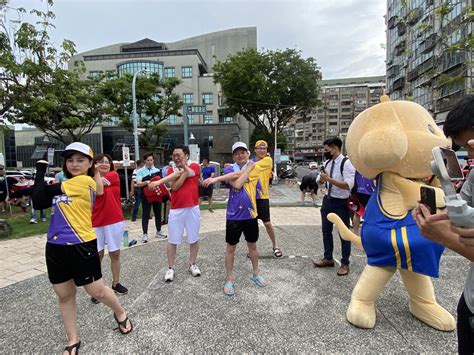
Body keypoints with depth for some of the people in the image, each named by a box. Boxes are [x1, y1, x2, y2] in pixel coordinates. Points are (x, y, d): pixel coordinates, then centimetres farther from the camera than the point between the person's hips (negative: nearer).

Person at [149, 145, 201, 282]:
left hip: (193, 208, -1)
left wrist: (159, 181, -25)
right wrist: (185, 170, -16)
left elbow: (183, 174, -19)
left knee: (194, 239, 11)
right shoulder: (171, 170, 6)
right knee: (172, 240, 5)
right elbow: (174, 187, -11)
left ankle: (192, 264, 29)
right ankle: (170, 268, 20)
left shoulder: (194, 166, -3)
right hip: (175, 210, 1)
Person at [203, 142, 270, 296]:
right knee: (230, 248, 9)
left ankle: (256, 273, 38)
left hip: (250, 214, 2)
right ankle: (229, 280, 25)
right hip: (234, 216, -1)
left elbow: (237, 175, -19)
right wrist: (248, 168, -13)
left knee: (252, 246, 18)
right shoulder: (229, 169, -2)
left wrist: (218, 178, -22)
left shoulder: (254, 166, -1)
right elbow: (237, 184, -20)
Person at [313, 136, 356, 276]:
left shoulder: (347, 163, -18)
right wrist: (321, 179, -14)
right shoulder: (327, 163, 5)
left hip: (341, 203, -7)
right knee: (326, 231, 16)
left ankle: (345, 263, 25)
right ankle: (328, 258, 34)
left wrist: (329, 179, -31)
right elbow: (319, 180, 9)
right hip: (327, 200, 7)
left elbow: (348, 185, -27)